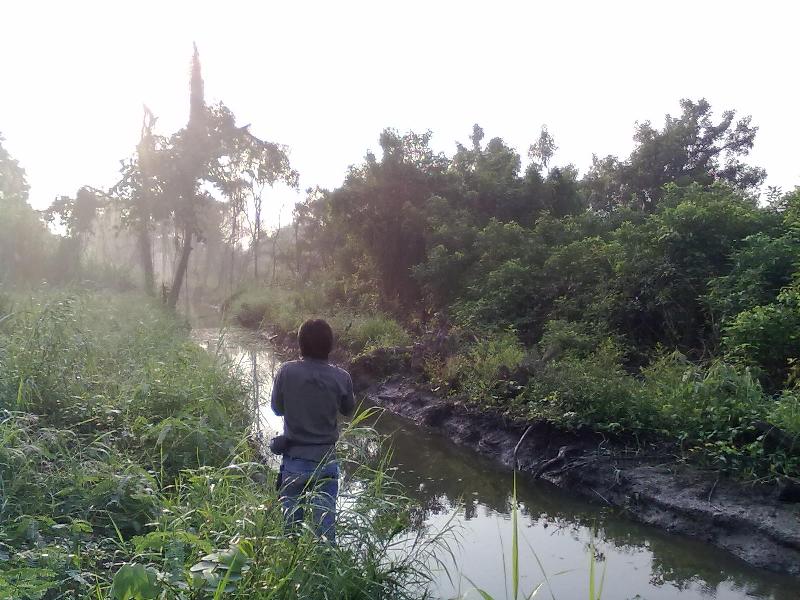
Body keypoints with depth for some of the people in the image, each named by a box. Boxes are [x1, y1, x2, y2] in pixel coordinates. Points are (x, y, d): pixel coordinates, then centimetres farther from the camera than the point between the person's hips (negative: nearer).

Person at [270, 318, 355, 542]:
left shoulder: (286, 372, -13)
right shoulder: (341, 377, -12)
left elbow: (277, 408, 1)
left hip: (294, 459, 1)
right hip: (326, 462, 0)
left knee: (291, 521, 17)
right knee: (325, 523, 12)